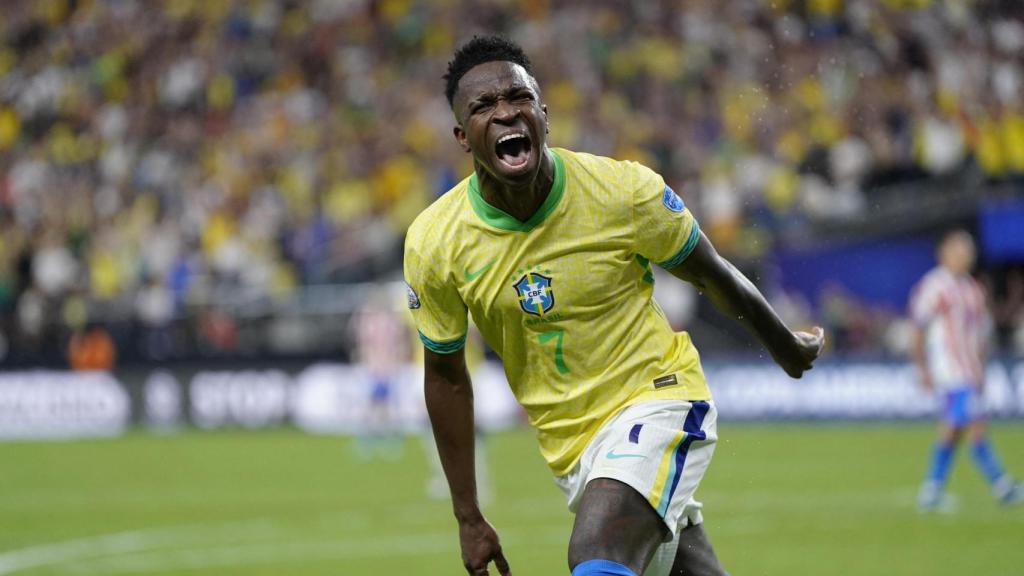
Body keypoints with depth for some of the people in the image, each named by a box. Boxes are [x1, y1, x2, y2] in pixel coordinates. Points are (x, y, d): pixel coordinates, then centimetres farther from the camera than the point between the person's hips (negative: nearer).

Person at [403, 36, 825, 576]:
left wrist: (787, 349, 18)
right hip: (569, 445, 4)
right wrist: (469, 518, 5)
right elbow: (445, 375, 4)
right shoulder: (431, 243, -10)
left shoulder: (622, 191, -16)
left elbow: (710, 273, 2)